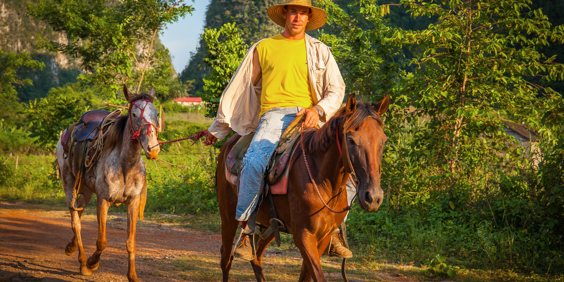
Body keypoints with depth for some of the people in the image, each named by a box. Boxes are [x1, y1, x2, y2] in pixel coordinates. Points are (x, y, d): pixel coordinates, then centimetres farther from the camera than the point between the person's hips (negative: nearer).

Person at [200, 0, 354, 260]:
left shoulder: (320, 51, 17)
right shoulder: (263, 48, 15)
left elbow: (336, 89, 13)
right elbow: (239, 90, 21)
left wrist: (319, 109, -9)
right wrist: (216, 130, 25)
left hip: (310, 119, 2)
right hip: (274, 115, -2)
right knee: (254, 162, -33)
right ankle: (245, 231, -23)